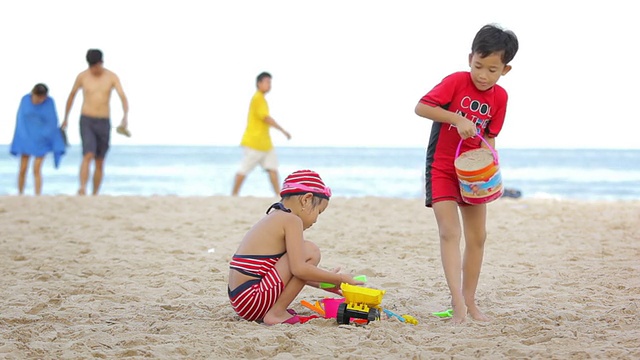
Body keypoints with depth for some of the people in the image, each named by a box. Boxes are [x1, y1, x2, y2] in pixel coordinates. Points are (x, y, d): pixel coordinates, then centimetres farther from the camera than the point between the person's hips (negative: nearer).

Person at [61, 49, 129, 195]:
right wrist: (65, 118, 22)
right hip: (86, 122, -2)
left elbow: (124, 99, -11)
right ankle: (82, 189, -34)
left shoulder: (112, 77, -2)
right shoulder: (82, 76, -2)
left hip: (104, 123, 2)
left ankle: (95, 196, 18)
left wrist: (125, 118, -30)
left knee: (99, 163, 7)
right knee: (88, 155, -23)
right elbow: (72, 95, 15)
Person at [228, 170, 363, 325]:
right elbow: (299, 270, -19)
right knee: (311, 252, -9)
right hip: (251, 300, -10)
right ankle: (277, 313, -8)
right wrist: (339, 278, -8)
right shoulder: (291, 220, -8)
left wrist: (324, 283, 25)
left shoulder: (273, 218, 20)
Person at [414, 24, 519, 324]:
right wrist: (457, 119, -31)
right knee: (450, 232, -17)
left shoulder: (499, 97, -2)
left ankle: (469, 301, 21)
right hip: (441, 168, -5)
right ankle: (457, 302, -23)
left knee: (477, 237, 8)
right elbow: (421, 107, -22)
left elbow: (489, 137, 3)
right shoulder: (456, 81, -15)